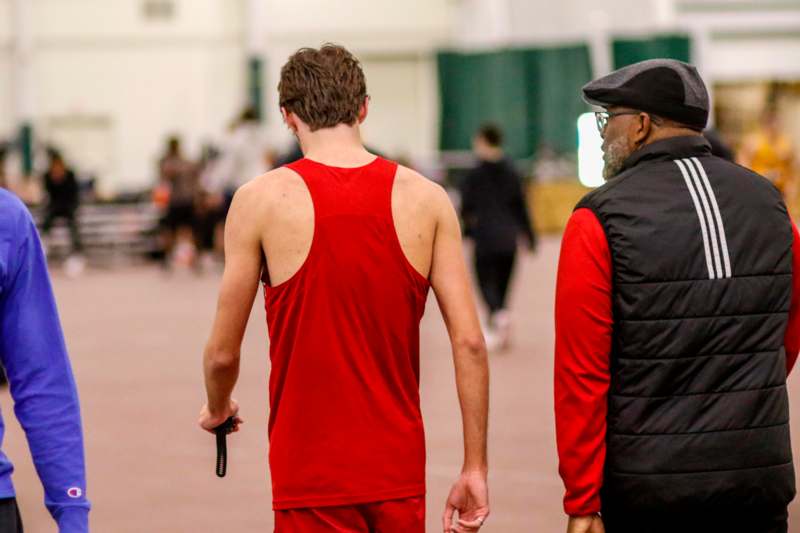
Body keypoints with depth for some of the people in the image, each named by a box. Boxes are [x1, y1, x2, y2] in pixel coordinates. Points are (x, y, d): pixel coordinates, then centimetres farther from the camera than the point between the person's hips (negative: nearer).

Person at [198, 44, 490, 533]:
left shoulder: (262, 200, -6)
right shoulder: (426, 198, 0)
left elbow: (223, 352, -1)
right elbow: (469, 341, -4)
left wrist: (217, 410, 21)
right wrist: (475, 469, 1)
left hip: (312, 476, -3)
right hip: (400, 472, 3)